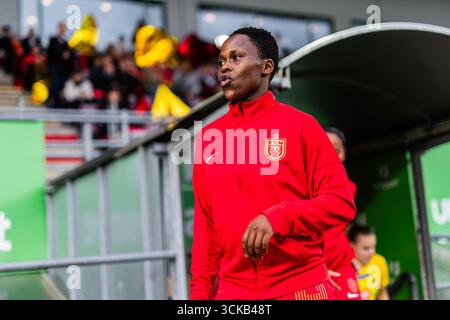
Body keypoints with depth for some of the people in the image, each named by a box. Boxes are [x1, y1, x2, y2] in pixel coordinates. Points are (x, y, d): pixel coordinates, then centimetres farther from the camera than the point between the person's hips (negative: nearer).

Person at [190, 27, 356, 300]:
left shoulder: (301, 125, -3)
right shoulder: (209, 136, 7)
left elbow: (342, 202, -8)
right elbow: (205, 224, 10)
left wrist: (278, 218, -22)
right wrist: (200, 291, 7)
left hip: (301, 287, -3)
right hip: (232, 290, 3)